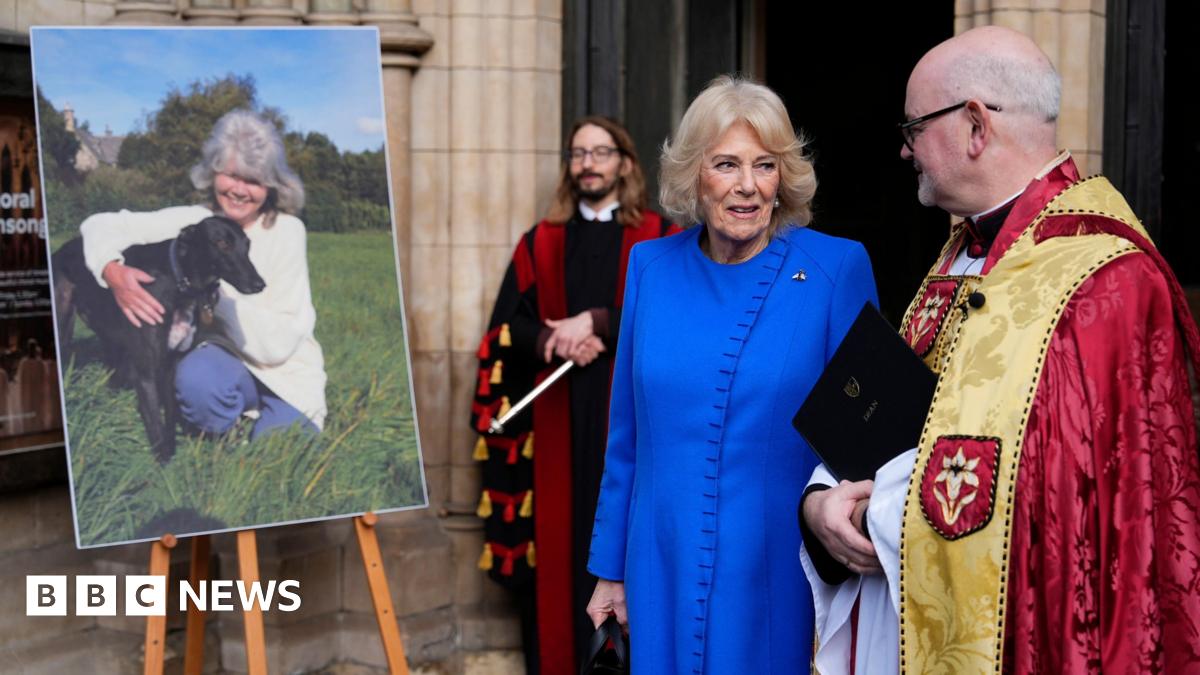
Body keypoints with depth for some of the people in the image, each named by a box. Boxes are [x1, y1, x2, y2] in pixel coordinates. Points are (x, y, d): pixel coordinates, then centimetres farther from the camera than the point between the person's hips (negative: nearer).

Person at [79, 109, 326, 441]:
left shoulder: (286, 231, -14)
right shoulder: (193, 222, -5)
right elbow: (101, 225, -4)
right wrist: (114, 273, -25)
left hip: (287, 374, -1)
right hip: (226, 359, 2)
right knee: (197, 377, -34)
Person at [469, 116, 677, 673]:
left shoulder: (660, 238, 7)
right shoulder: (540, 243, 14)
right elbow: (507, 325, 7)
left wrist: (594, 323, -15)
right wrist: (558, 340, -13)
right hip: (557, 416, 2)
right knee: (557, 537, 0)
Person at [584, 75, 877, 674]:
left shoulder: (837, 269, -8)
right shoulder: (651, 267, 2)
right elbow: (627, 435, 9)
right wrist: (610, 569, 11)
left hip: (780, 577, -3)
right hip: (664, 573, 3)